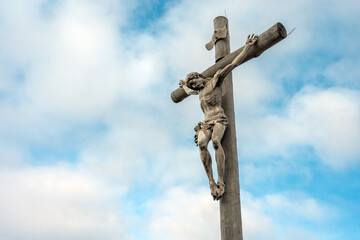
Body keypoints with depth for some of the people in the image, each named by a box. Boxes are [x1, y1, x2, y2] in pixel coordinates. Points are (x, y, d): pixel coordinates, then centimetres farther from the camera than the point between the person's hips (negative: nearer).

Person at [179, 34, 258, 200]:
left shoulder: (215, 79, 11)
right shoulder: (200, 90, 29)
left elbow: (233, 64, 7)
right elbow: (189, 92, 55)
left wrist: (248, 46, 5)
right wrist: (183, 85, 73)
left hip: (219, 119, -5)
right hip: (206, 123, 5)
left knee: (215, 141, -36)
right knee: (202, 144, -29)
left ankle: (221, 181, -39)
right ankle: (211, 182, -33)